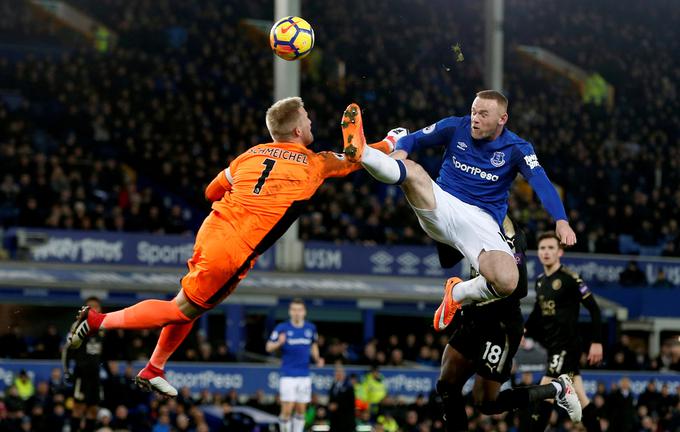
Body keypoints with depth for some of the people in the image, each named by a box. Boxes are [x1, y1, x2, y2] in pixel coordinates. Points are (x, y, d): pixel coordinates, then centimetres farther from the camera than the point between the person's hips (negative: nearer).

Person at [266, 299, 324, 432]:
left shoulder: (311, 328, 6)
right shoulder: (282, 328, -5)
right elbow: (268, 347, -2)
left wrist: (317, 359, 4)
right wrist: (279, 343, -23)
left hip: (304, 375, 3)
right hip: (288, 375, -3)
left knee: (301, 410, 5)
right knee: (287, 410, -11)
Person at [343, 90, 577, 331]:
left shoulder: (516, 149, -3)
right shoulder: (455, 127, 3)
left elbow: (542, 185, -17)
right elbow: (412, 140, 10)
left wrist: (561, 221, -35)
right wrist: (400, 152, -17)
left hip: (482, 220, -1)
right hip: (441, 205, 1)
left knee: (507, 282, -26)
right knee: (412, 170, -30)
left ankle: (458, 293, 3)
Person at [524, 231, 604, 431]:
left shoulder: (569, 278, -12)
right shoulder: (540, 281, 11)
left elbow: (594, 309, -12)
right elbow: (538, 312, 24)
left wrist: (596, 342, -15)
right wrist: (524, 331, 8)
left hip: (567, 345, -8)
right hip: (553, 345, 8)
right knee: (580, 397, 10)